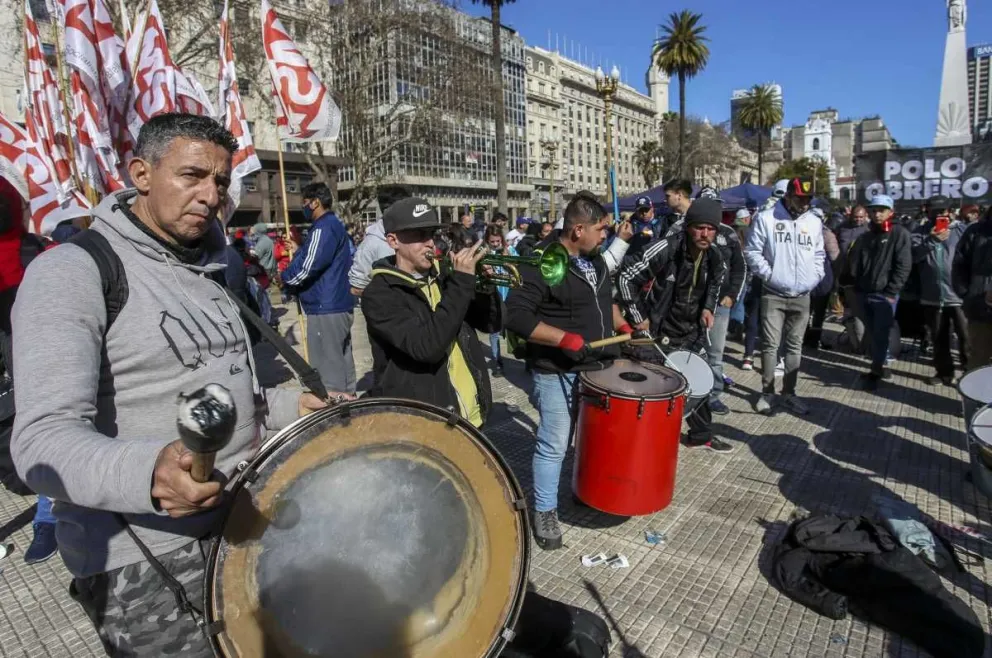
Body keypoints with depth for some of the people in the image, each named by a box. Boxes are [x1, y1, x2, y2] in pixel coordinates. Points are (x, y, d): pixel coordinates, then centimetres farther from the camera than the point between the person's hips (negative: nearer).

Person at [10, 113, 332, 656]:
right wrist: (149, 471, -44)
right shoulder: (72, 271, -14)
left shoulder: (207, 271, 10)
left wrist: (290, 406, 4)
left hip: (243, 527, 8)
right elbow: (44, 440, -24)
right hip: (143, 560, -7)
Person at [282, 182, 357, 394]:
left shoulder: (323, 228, -14)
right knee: (343, 365, 16)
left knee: (328, 371, -5)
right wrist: (298, 250, 12)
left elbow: (308, 267, -21)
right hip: (340, 305, 10)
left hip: (325, 309, -10)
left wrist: (286, 277, -4)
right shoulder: (335, 225, 17)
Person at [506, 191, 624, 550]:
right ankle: (544, 513, 19)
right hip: (558, 373, -8)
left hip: (598, 367, 8)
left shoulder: (596, 260, 9)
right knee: (554, 445, 2)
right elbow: (516, 315, -25)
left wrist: (623, 327, 11)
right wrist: (564, 338, -29)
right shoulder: (542, 263, -18)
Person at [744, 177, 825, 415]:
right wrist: (769, 274, -12)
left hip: (802, 297, 4)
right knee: (770, 344, -2)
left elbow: (819, 255, 18)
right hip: (773, 294, -4)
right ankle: (767, 392, 10)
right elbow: (752, 251, -6)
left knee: (795, 346, 9)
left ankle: (789, 393, 19)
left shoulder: (815, 222, 11)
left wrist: (815, 278, 4)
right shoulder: (766, 218, -3)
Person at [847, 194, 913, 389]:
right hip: (864, 294, 5)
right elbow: (854, 263, 14)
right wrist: (857, 286, 1)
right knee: (871, 334, 10)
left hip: (885, 295, -5)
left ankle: (875, 371, 5)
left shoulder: (900, 234, -3)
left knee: (880, 335, -2)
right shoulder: (865, 237, 13)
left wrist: (891, 292, -14)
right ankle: (879, 367, 22)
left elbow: (903, 266, -9)